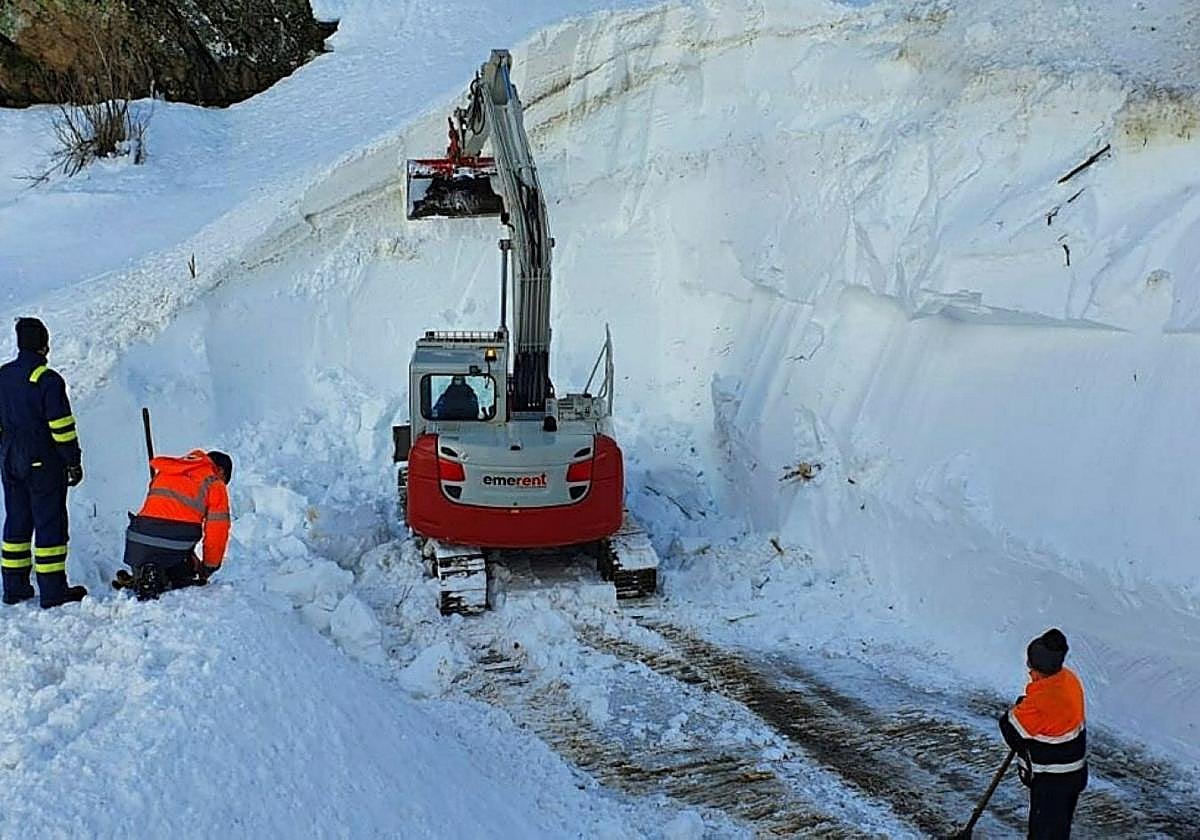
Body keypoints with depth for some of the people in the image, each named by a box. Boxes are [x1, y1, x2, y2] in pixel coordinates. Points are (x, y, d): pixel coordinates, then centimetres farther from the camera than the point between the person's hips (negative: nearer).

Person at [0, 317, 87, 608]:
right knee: (50, 523, -1)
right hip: (43, 462, -7)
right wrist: (74, 461, -9)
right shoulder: (47, 380, -15)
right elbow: (62, 427, -16)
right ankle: (53, 590, 1)